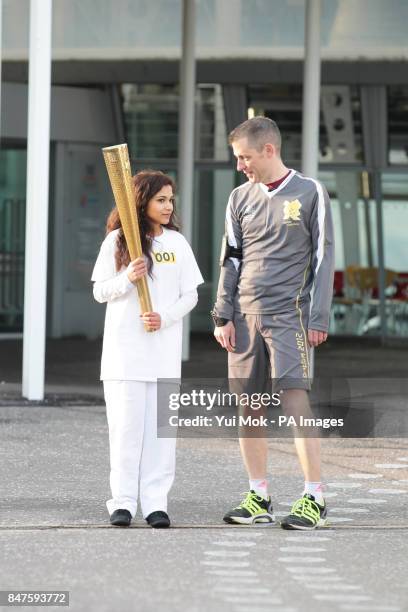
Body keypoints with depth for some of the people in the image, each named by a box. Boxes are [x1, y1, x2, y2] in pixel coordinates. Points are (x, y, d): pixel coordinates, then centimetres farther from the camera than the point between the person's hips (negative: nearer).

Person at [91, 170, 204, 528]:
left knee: (161, 426, 0)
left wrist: (165, 317, -10)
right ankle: (122, 501, 2)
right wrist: (127, 279, -15)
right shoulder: (117, 241, 2)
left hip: (165, 348, 2)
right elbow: (100, 292, 4)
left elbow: (190, 295, 8)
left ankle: (156, 502, 2)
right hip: (124, 348, -2)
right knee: (126, 424, -2)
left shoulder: (177, 243, 8)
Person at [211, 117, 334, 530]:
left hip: (288, 315, -5)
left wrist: (318, 318, -6)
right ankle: (258, 497, 11)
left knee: (295, 400, -13)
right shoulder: (240, 198, 12)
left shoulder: (309, 194, 0)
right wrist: (223, 316, 5)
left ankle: (314, 498, -11)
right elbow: (230, 261, 14)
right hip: (245, 315, 5)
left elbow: (323, 259, 0)